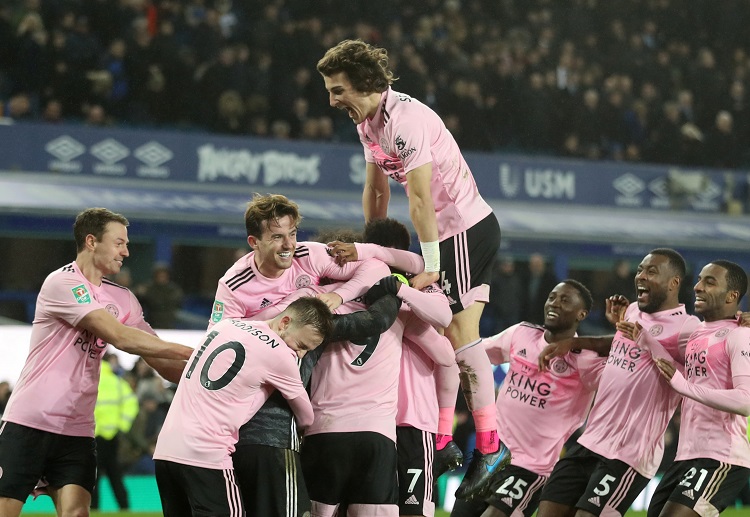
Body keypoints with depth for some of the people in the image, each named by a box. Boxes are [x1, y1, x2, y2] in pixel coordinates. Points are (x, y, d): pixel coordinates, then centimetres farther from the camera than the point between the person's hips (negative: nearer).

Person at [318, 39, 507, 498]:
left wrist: (431, 268, -22)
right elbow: (376, 190, 17)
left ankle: (491, 446, -8)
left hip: (467, 227, -10)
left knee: (459, 333, -11)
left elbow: (421, 199, -24)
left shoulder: (405, 119, -23)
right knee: (440, 333, 7)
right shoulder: (368, 121, 9)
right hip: (449, 232, 10)